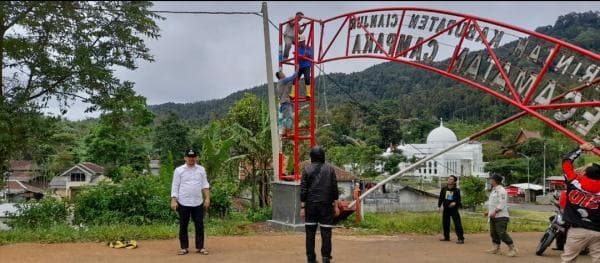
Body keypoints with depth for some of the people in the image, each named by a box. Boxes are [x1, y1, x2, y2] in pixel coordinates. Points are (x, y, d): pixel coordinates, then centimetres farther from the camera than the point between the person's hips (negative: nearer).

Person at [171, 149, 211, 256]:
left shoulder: (201, 170, 7)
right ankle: (184, 248, 15)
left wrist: (207, 198, -2)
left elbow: (205, 185, 7)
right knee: (183, 225, 6)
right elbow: (175, 186, -1)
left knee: (199, 225, 4)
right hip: (183, 203, -2)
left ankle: (200, 247, 11)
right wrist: (173, 200, -9)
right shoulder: (179, 170, 0)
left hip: (198, 203, 2)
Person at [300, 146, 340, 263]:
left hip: (310, 205, 0)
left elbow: (303, 190, -2)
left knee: (310, 232, 7)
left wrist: (302, 207, 1)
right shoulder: (330, 169, 2)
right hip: (326, 205, 0)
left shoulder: (307, 169, 0)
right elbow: (334, 189, 1)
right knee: (326, 231, 3)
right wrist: (336, 205, 7)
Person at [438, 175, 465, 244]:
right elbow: (441, 198, 10)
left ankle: (461, 238, -7)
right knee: (445, 223, 13)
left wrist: (455, 203, -19)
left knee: (457, 224, -9)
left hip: (454, 209, -5)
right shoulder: (444, 189, 4)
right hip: (446, 209, 5)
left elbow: (458, 199, 1)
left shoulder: (456, 190, -5)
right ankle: (446, 237, 28)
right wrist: (439, 206, 5)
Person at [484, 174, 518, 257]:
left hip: (501, 216, -10)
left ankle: (512, 249, -3)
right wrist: (488, 212, 16)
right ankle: (496, 248, 21)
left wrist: (494, 212, -25)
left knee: (502, 233, -12)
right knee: (493, 233, 11)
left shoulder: (501, 190, -13)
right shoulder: (493, 190, 18)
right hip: (493, 216, 10)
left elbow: (502, 204, -21)